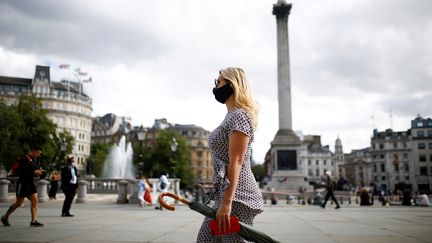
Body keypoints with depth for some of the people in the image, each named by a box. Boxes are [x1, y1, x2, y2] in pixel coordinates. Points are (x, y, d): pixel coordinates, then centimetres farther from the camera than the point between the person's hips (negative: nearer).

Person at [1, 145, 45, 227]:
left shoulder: (33, 160, 13)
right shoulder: (24, 159, -14)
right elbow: (21, 171, -24)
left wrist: (39, 172, 4)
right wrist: (34, 172, -24)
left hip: (30, 183, 8)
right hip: (23, 184, -8)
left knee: (35, 201, -3)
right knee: (19, 203, 1)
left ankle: (34, 221, -3)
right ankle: (5, 217, 23)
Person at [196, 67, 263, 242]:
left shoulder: (240, 116, -12)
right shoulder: (231, 116, 17)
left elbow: (236, 162, -19)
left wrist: (226, 203, -23)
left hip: (236, 196, -10)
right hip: (225, 193, 10)